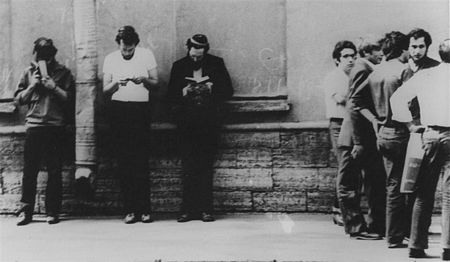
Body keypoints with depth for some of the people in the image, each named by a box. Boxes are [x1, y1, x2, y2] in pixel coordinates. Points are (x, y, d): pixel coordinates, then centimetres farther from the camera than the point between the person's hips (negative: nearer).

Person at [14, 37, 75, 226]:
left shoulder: (63, 73, 5)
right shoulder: (29, 72, 11)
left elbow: (70, 99, -1)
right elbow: (18, 99, 10)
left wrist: (54, 87, -12)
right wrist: (31, 86, -4)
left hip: (56, 127, -1)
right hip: (33, 125, 2)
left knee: (54, 171, 2)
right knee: (29, 171, 1)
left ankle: (52, 212, 10)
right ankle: (26, 211, 7)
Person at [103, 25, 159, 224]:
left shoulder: (146, 55, 6)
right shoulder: (110, 59, 9)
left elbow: (156, 83, 8)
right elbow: (105, 90, 8)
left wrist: (144, 80, -12)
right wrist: (116, 82, -11)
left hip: (141, 110, -1)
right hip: (119, 110, 1)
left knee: (141, 162, -5)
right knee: (124, 162, 0)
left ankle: (144, 209, -2)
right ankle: (129, 209, 4)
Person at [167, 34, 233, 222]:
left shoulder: (216, 64, 8)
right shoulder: (179, 66, 10)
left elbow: (228, 91, 7)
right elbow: (171, 95, 9)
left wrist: (211, 89, -7)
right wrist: (183, 92, -8)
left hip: (209, 120, -1)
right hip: (187, 121, 1)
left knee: (205, 166, -4)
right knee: (188, 166, -3)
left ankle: (205, 209, 0)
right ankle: (188, 210, 0)